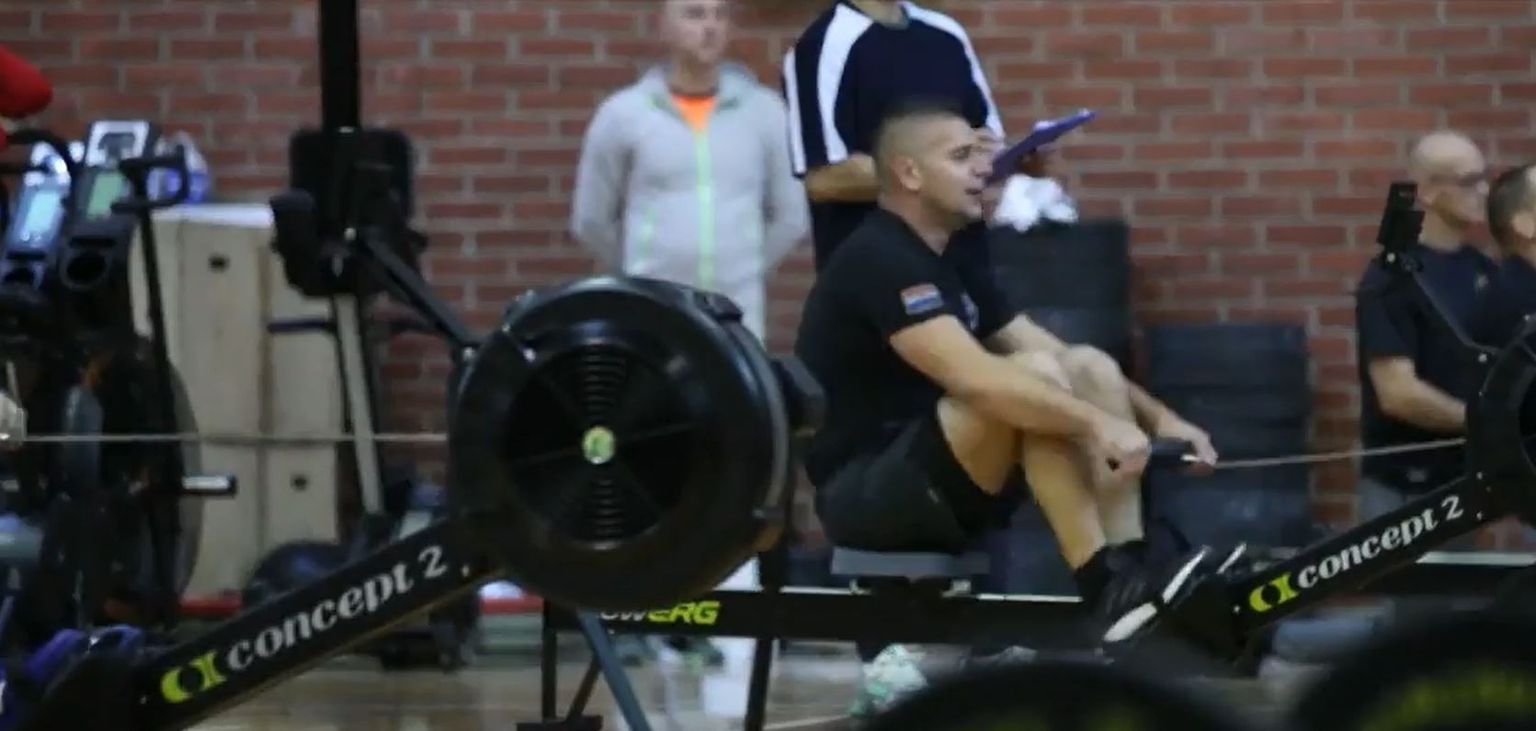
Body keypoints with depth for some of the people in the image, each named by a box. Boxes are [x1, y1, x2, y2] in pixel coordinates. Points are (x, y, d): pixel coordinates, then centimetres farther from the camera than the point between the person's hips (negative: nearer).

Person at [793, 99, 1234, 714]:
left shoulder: (957, 256, 12)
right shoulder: (879, 260, -18)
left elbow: (1058, 355, 14)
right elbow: (972, 377, -31)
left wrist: (1157, 416, 1)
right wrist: (1097, 422, -36)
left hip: (937, 483, 9)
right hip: (863, 491, -9)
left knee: (1093, 369, -3)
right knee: (1036, 379, -26)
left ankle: (1132, 574, -14)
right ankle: (1108, 590, -27)